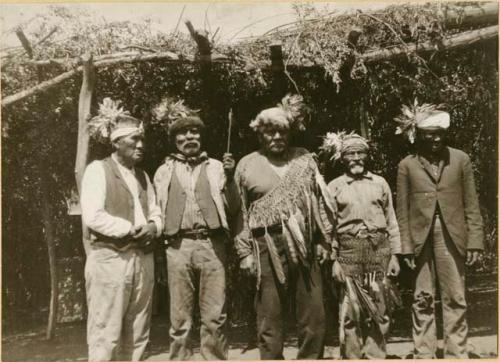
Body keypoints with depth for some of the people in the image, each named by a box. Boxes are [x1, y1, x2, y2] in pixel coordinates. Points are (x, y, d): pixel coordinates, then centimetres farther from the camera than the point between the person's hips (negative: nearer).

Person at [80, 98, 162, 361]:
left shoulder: (143, 175, 17)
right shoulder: (98, 169, -3)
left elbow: (155, 212, 16)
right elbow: (92, 216, -15)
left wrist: (153, 227, -6)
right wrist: (132, 229, -14)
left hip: (143, 259, 7)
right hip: (110, 259, -6)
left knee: (136, 336, 11)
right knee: (105, 336, -2)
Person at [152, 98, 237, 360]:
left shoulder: (215, 167, 11)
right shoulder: (164, 171, 13)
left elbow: (231, 208, 4)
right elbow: (159, 212, 14)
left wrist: (230, 177, -6)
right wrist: (158, 233, -1)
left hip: (212, 245, 0)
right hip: (179, 247, 1)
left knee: (214, 317, 2)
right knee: (180, 318, 6)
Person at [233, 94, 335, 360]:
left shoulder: (305, 159, 12)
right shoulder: (247, 165, 7)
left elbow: (320, 201, 11)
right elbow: (241, 212, 5)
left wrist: (324, 240, 5)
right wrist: (245, 252, 0)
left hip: (305, 247, 2)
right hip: (267, 248, -2)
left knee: (314, 316, 8)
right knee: (270, 318, 4)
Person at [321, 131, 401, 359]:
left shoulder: (380, 183, 10)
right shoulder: (334, 187, 4)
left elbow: (391, 222, 11)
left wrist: (395, 255, 5)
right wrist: (334, 260, -5)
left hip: (379, 249, 2)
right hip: (349, 251, -2)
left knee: (379, 309, 7)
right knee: (351, 311, 0)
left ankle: (376, 356, 19)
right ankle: (352, 357, 11)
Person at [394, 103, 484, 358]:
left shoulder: (460, 160, 4)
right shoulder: (407, 165, 2)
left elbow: (471, 205, 5)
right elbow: (403, 211, 1)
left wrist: (474, 241, 0)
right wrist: (406, 246, -3)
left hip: (452, 238, 1)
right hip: (421, 239, 0)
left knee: (455, 299, 6)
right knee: (423, 300, 7)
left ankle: (456, 354, 17)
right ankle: (424, 354, 17)